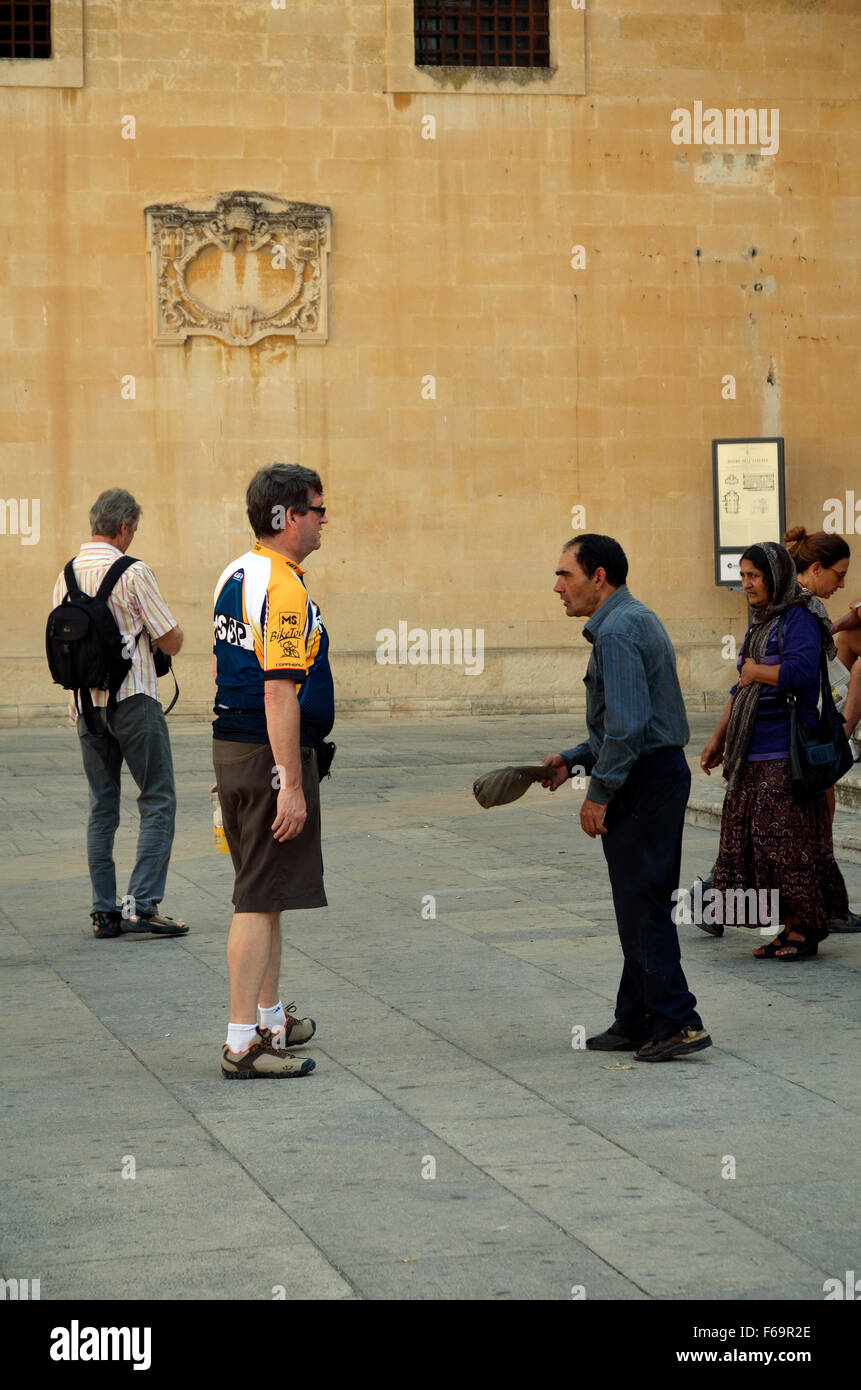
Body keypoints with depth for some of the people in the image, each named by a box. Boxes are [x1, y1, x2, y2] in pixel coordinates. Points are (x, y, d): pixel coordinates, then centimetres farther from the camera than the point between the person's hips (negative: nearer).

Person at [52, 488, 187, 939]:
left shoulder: (65, 576, 7)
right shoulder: (132, 572, -12)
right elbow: (171, 642, -8)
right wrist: (161, 636, 14)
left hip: (87, 704, 6)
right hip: (133, 699, -6)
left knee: (102, 807, 11)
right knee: (157, 802, 0)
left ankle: (103, 911, 9)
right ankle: (142, 903, -9)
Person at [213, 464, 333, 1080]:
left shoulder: (236, 576, 13)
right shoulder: (285, 590, -18)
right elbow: (280, 691, -23)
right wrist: (291, 785, -23)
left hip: (231, 746, 10)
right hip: (273, 754, -10)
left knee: (264, 894, 19)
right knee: (261, 900, -8)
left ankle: (271, 1017, 30)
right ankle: (244, 1043, -7)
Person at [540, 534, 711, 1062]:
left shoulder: (617, 631, -17)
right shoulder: (638, 619, 16)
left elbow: (627, 724, -24)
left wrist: (599, 793, -17)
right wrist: (573, 759, 17)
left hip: (643, 780, -11)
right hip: (662, 768, 11)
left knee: (644, 905, -7)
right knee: (639, 905, 13)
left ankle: (677, 1023, -7)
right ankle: (636, 1023, 19)